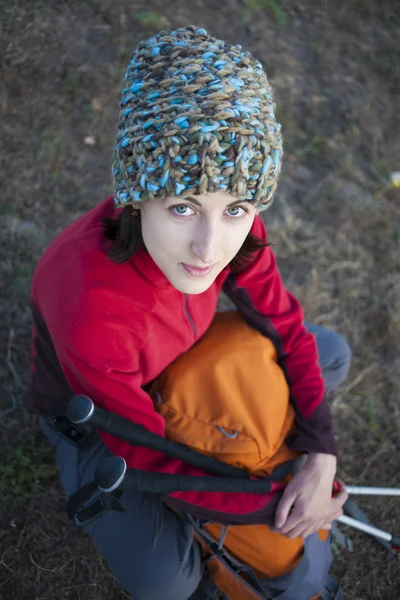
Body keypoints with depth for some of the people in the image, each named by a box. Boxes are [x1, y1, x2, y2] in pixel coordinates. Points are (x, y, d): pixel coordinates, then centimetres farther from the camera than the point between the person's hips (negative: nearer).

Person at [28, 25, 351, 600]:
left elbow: (285, 326, -13)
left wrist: (320, 460, -21)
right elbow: (147, 455, -29)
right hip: (89, 405, -4)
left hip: (179, 362, 5)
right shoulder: (91, 314, -45)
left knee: (333, 356, 3)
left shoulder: (232, 224, -29)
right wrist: (270, 505, -20)